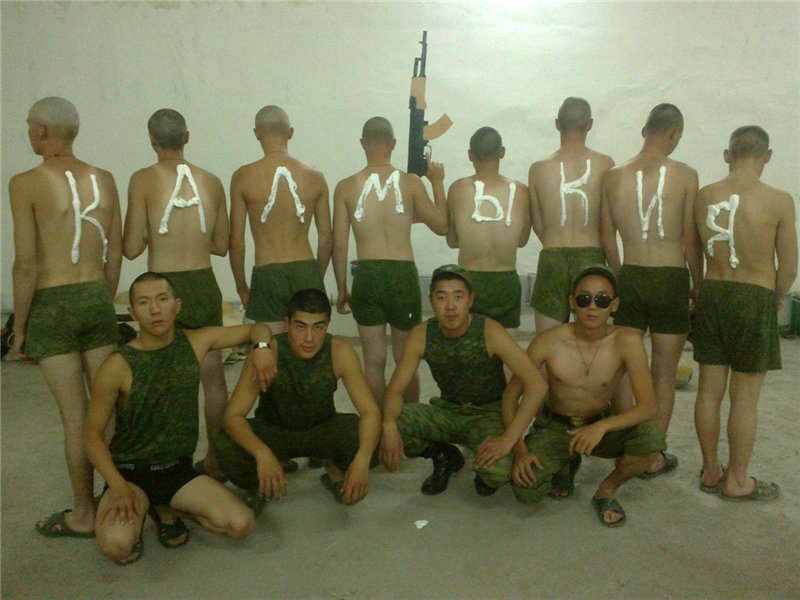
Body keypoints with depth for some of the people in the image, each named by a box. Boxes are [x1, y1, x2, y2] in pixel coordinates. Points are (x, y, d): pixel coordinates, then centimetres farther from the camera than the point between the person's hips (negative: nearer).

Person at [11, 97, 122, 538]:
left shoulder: (26, 184, -9)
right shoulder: (104, 179, 5)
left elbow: (26, 264, -12)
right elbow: (115, 254, 8)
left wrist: (19, 325, -2)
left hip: (52, 304, -4)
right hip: (97, 296, 5)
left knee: (75, 415, 2)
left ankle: (83, 516, 16)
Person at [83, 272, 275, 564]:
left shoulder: (195, 342, -6)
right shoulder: (117, 367, -17)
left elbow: (256, 329, 6)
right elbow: (93, 435, -10)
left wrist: (262, 347, -18)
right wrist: (118, 487, -23)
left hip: (178, 467, 3)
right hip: (130, 471, -3)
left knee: (241, 524, -14)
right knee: (117, 546, -32)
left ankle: (164, 509, 11)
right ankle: (134, 514, 6)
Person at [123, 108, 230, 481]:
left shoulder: (144, 180, -7)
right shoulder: (211, 181, 3)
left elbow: (131, 249, -8)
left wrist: (150, 237, 12)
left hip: (165, 288, -3)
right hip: (205, 285, 4)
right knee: (212, 374, 13)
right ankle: (215, 459, 26)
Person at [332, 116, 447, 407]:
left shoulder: (345, 187, -2)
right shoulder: (410, 182, -5)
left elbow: (339, 245, -1)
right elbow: (442, 225, 3)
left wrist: (342, 289, 10)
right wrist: (438, 183, 15)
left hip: (366, 276, 1)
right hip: (403, 275, 0)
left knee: (374, 361, 12)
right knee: (406, 359, 15)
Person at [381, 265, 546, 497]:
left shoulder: (489, 332, -24)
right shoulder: (421, 335, -14)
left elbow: (537, 384, -28)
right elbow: (395, 389, -12)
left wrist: (508, 438, -35)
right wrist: (389, 425, -33)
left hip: (488, 414, -3)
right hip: (447, 411, 3)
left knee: (497, 472, -33)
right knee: (386, 429, -21)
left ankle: (486, 471, 8)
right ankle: (445, 456, 7)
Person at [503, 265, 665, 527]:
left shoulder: (627, 341, -21)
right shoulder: (548, 342, -21)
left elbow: (648, 406, -24)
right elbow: (511, 395, -12)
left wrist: (602, 426, -41)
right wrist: (519, 449, -22)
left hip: (600, 426, 1)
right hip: (552, 427, 0)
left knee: (651, 439, -30)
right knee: (527, 491, -25)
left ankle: (607, 490, 2)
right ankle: (565, 464, 12)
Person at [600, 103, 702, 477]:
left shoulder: (614, 177, 1)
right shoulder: (684, 175, -8)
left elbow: (607, 238, 5)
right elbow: (690, 240, -7)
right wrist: (698, 284, 7)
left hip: (630, 278, 3)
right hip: (671, 280, -3)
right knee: (664, 373, 8)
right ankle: (653, 458, 17)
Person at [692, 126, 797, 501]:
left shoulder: (704, 197, -2)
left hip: (711, 293, 4)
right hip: (756, 298, -4)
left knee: (709, 389, 11)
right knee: (745, 396, 6)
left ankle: (711, 471, 26)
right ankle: (737, 481, 19)